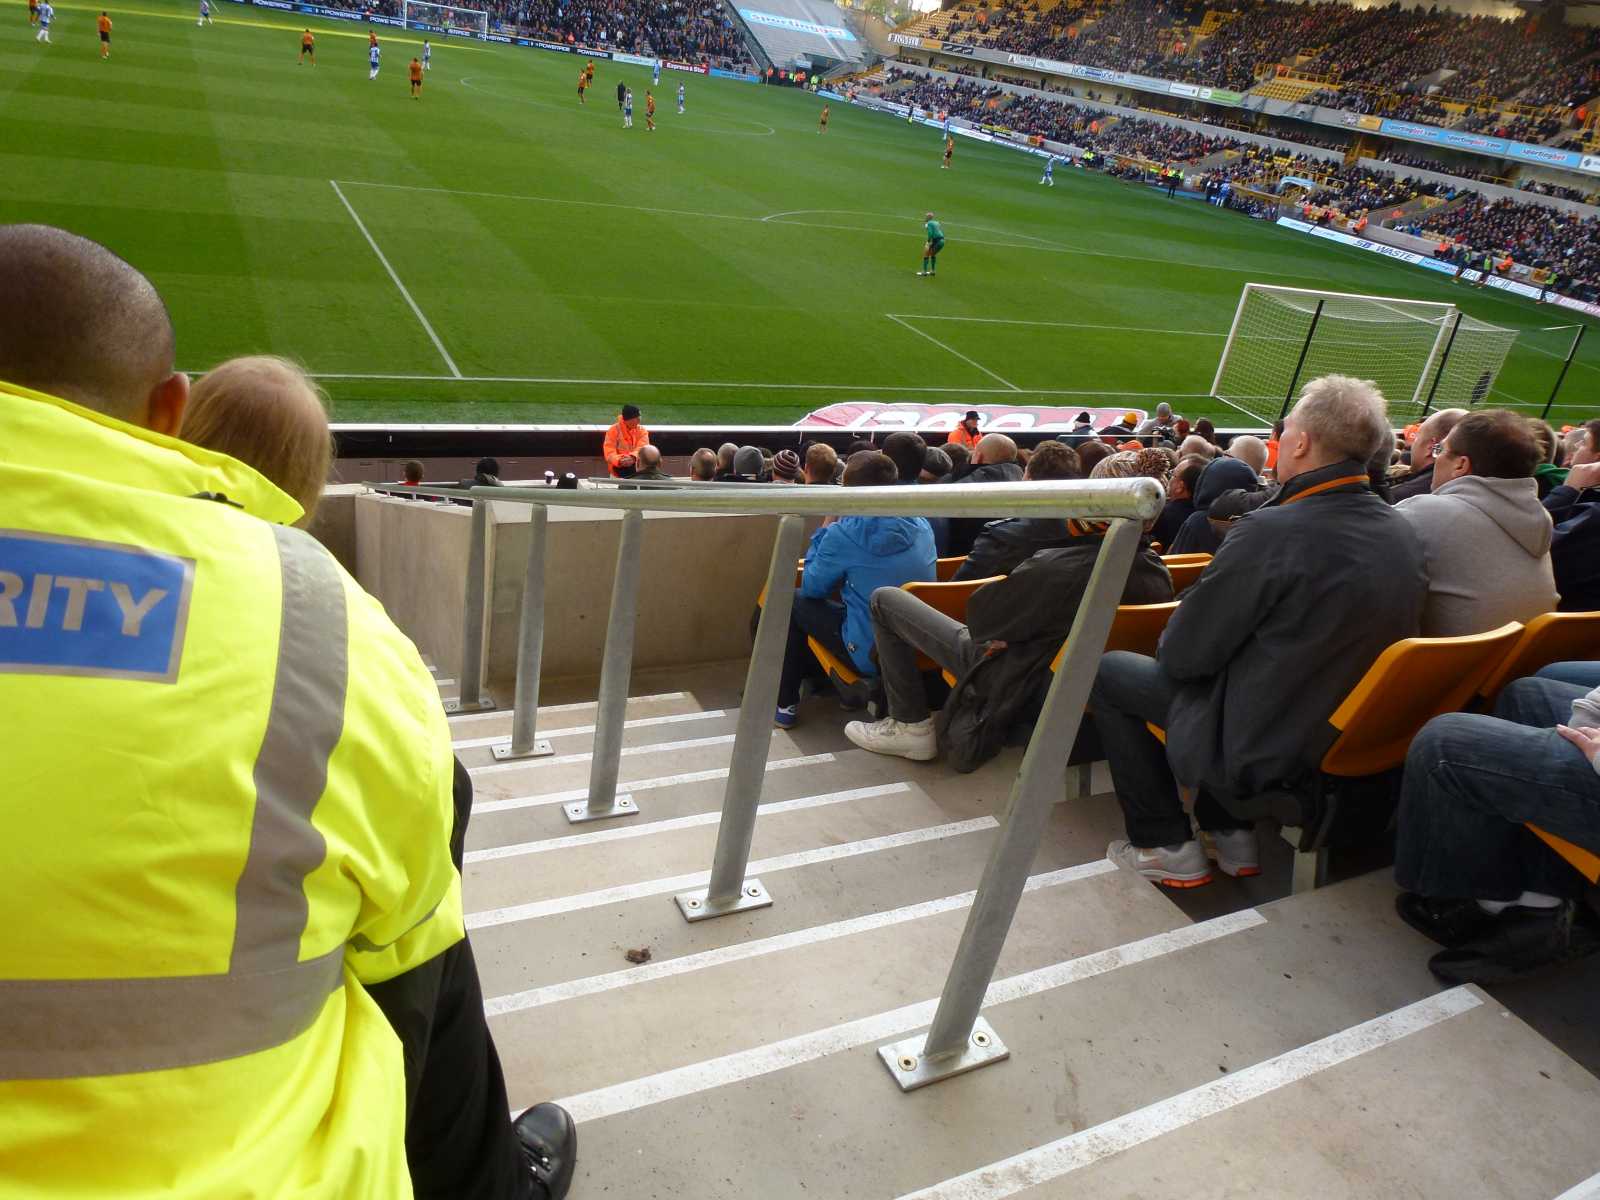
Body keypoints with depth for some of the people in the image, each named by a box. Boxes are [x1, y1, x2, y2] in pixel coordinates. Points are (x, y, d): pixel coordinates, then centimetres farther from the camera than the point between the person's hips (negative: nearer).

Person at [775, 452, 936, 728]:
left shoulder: (844, 533, -17)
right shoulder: (921, 526, 0)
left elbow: (812, 587, -2)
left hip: (870, 656, -6)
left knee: (795, 603, 14)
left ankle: (785, 704, 19)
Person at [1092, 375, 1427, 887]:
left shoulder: (1272, 531, -26)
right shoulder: (1403, 534, -2)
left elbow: (1184, 653, -18)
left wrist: (1174, 639, 5)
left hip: (1260, 754, -7)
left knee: (1107, 671, 7)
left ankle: (1167, 847, 13)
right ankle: (1233, 831, 27)